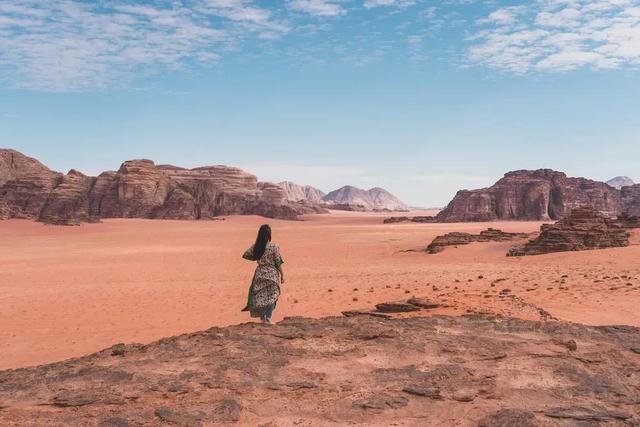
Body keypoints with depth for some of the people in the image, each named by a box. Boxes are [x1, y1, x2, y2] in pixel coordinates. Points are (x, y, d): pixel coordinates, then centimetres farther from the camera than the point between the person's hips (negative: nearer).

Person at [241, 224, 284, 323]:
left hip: (260, 274, 3)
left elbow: (245, 255, 6)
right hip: (272, 274, -3)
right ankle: (268, 319, 3)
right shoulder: (274, 247, -13)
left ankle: (262, 318, 19)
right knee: (271, 297, 8)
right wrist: (282, 275, 0)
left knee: (259, 296, 14)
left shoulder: (255, 246, -3)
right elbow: (278, 263, -10)